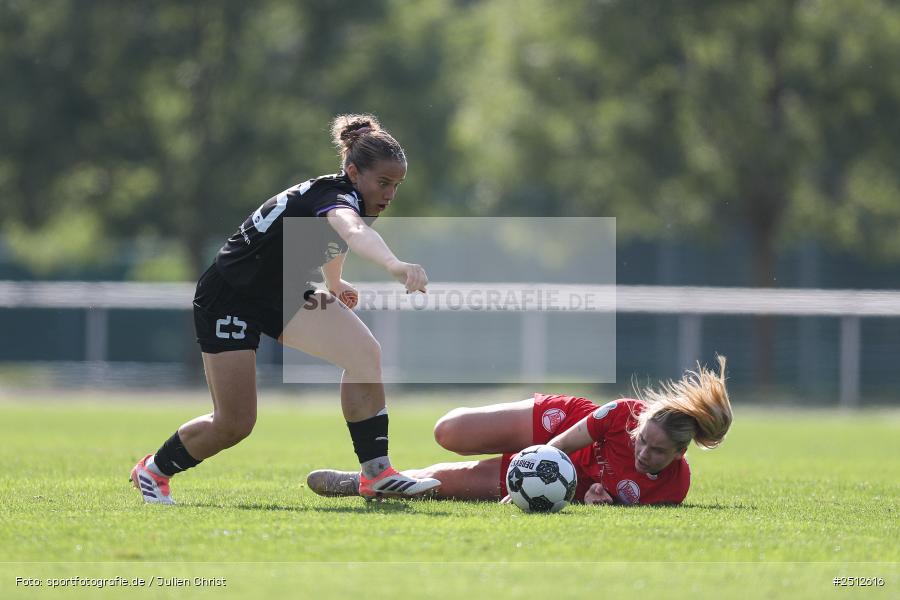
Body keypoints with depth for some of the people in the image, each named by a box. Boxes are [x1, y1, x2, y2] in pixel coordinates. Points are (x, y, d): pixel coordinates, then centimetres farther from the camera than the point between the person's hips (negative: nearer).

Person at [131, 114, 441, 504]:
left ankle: (375, 474, -13)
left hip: (284, 293, 8)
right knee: (234, 424, -6)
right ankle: (153, 470, 22)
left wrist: (335, 285, 20)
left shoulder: (345, 200, -3)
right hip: (229, 299, -8)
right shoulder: (335, 195, -31)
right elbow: (354, 232, -57)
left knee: (365, 354, -16)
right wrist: (394, 265, -75)